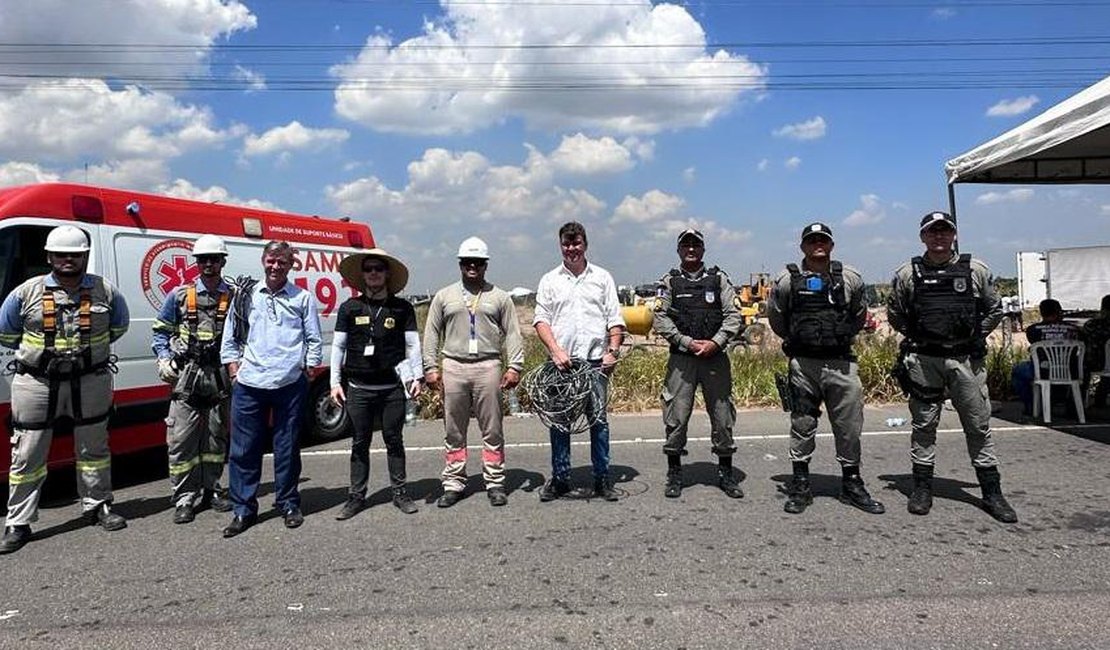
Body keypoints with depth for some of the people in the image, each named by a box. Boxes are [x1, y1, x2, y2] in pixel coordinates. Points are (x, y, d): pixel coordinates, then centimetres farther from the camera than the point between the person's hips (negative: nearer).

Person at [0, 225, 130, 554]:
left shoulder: (105, 291, -1)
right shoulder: (27, 293, -4)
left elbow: (119, 327, 14)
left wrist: (91, 346, 7)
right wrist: (37, 351, 7)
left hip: (90, 382, 1)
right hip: (36, 383, -1)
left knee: (93, 449, 12)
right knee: (27, 455, 3)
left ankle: (97, 506, 28)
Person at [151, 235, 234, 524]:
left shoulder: (234, 297, 5)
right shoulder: (179, 296, 5)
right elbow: (160, 332, 11)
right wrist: (164, 360, -3)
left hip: (220, 378, 1)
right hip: (186, 376, -1)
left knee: (216, 437, 10)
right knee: (181, 439, -3)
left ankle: (210, 490, 23)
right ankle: (184, 498, 7)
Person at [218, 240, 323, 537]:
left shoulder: (303, 298, 7)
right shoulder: (246, 297, 11)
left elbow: (314, 341, 8)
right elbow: (229, 340, 15)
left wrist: (308, 372, 1)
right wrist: (235, 371, 6)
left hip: (290, 384, -1)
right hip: (249, 384, 2)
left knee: (287, 447, 7)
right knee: (244, 449, 4)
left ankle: (288, 504, 20)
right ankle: (244, 510, 14)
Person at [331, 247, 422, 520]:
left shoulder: (402, 308, 2)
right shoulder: (350, 308, 4)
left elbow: (412, 344, 4)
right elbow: (338, 346, 7)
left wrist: (416, 377, -3)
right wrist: (335, 382, 3)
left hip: (392, 388, 0)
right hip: (358, 388, 1)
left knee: (394, 441, 9)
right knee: (360, 443, 8)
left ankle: (399, 492, 21)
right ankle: (356, 496, 18)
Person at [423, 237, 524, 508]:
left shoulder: (500, 297, 10)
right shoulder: (444, 296, 13)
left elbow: (512, 334, 6)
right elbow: (431, 334, 11)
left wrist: (515, 366, -4)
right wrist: (431, 367, 3)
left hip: (488, 367, -1)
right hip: (453, 367, 1)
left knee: (492, 430, 2)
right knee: (454, 431, 6)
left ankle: (495, 483, 11)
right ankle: (453, 483, 14)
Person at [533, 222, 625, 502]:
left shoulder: (602, 277, 10)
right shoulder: (549, 280, 9)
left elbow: (615, 320, 8)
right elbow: (541, 320, 2)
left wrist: (613, 350, -5)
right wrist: (556, 351, -11)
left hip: (596, 361, 0)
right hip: (561, 362, 0)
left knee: (598, 420, 2)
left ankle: (602, 478, 11)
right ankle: (560, 478, 15)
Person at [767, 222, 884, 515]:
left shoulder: (850, 278, 4)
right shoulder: (787, 280, -2)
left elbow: (859, 316, 18)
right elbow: (776, 318, 11)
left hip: (841, 362, 2)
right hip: (802, 364, -2)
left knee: (850, 425, 6)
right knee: (802, 425, 5)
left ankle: (852, 484, 21)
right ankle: (800, 486, 16)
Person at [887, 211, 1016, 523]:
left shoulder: (977, 271, 4)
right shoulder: (907, 274, 2)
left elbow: (994, 311, 12)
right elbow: (895, 314, 11)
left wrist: (974, 336, 4)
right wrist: (917, 337, 4)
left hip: (967, 359, 1)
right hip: (923, 360, 0)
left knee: (979, 425, 5)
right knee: (923, 425, 7)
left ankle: (992, 493, 16)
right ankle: (922, 489, 16)